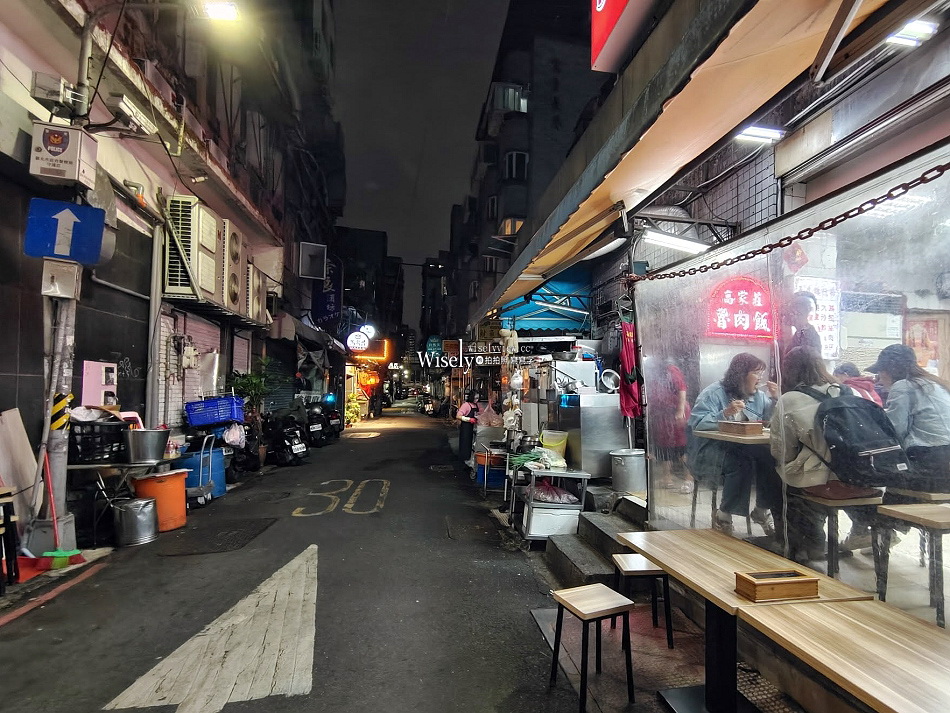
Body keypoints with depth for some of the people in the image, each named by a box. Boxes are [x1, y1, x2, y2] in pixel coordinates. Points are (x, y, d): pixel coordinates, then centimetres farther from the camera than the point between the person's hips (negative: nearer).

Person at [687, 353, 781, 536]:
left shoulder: (760, 396, 15)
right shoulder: (713, 393, -7)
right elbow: (697, 424, -20)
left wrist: (775, 400, 0)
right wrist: (724, 414, -31)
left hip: (745, 450, 6)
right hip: (711, 450, -6)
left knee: (770, 457, -23)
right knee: (741, 464, -33)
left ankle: (762, 510, -2)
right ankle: (723, 515, -14)